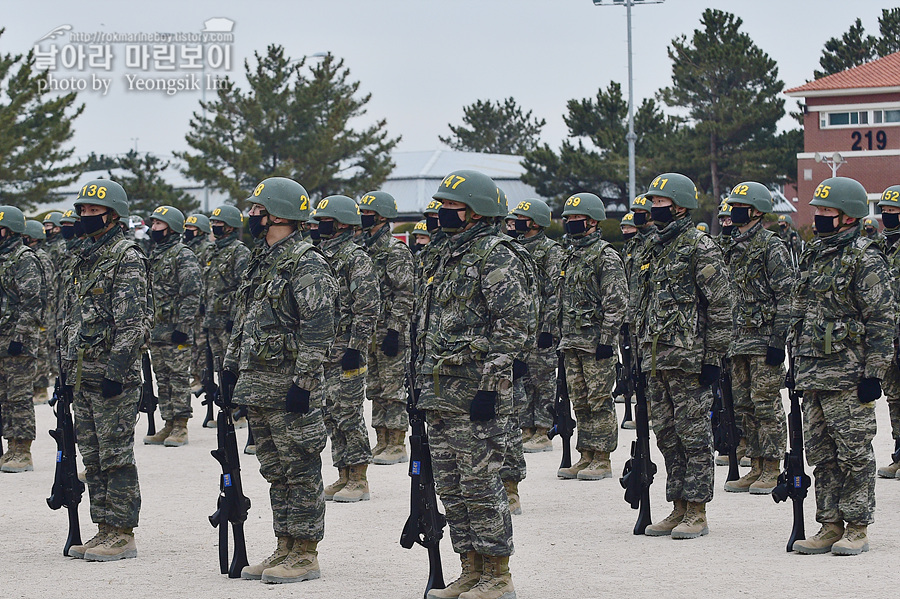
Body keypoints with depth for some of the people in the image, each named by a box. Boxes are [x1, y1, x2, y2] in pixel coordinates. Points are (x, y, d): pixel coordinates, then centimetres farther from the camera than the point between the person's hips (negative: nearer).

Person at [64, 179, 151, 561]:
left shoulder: (127, 258, -10)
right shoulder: (86, 258, 17)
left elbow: (131, 321, -17)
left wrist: (116, 370, -22)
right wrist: (68, 365, 18)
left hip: (113, 373, -9)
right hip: (83, 374, 9)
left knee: (116, 457, -5)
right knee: (92, 457, 10)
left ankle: (122, 536, -2)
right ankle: (104, 530, 16)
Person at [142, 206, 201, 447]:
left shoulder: (184, 256, -10)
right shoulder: (154, 255, 17)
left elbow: (191, 294, -15)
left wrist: (182, 327, -20)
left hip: (175, 329, -9)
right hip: (156, 330, 9)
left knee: (178, 377, -5)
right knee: (162, 379, 10)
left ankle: (181, 428, -2)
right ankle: (169, 425, 15)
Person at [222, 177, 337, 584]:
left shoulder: (306, 264, -13)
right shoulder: (260, 261, 16)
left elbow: (318, 329, -18)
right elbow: (243, 319, 24)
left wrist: (303, 381, -22)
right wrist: (232, 366, 21)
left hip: (290, 384, -9)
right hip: (257, 383, 9)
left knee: (300, 471, -3)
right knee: (275, 470, 13)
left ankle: (305, 555, 2)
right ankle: (285, 549, 19)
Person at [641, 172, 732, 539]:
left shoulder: (701, 248, -9)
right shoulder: (659, 248, 17)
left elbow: (720, 306, -12)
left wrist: (713, 357, -15)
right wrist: (644, 351, 20)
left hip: (689, 359, -8)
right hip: (658, 358, 8)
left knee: (693, 434, -4)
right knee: (667, 435, 10)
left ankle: (697, 513, 0)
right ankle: (679, 508, 17)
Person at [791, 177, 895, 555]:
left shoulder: (865, 259, -8)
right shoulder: (814, 255, 15)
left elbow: (882, 320, -12)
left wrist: (874, 374, -16)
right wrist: (797, 364, 19)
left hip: (849, 377, -8)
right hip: (813, 375, 8)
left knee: (854, 453, -2)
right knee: (821, 454, 9)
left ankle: (857, 528, 4)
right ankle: (830, 526, 15)